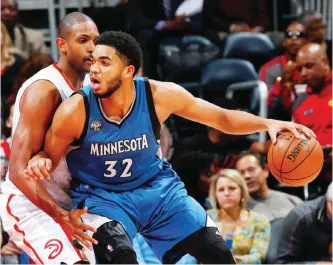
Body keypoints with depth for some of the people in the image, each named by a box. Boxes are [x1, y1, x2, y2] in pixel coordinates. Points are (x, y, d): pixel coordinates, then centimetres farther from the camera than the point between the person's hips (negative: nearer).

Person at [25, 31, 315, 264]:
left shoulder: (159, 95, -19)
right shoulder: (75, 111, -24)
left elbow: (222, 118, -8)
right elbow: (49, 157, -7)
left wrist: (267, 123, -22)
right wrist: (39, 162, -32)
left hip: (156, 187, 3)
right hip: (101, 195, -3)